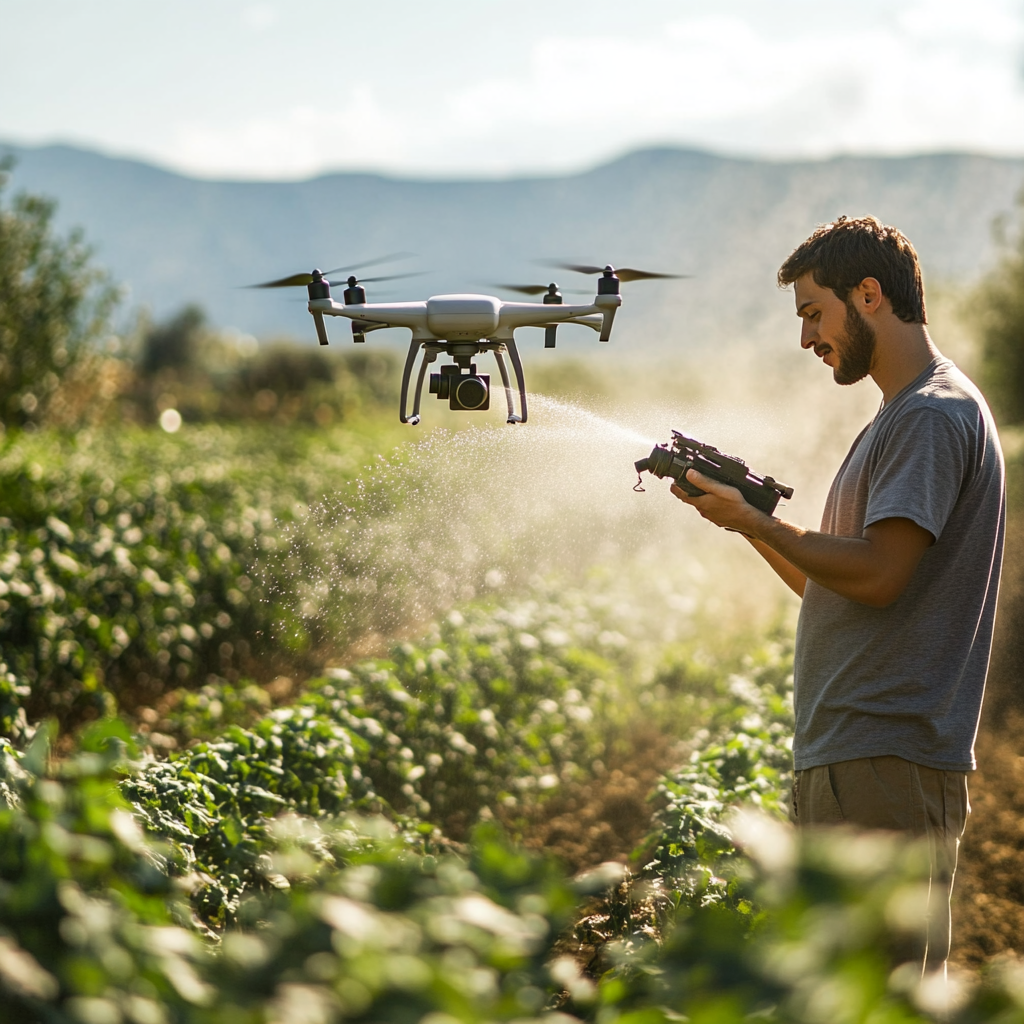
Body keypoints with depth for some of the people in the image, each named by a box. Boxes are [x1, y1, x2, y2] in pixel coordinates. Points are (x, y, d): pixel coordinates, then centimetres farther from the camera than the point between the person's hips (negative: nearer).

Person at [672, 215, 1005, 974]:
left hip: (886, 762, -11)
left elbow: (876, 576, -20)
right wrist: (752, 519, 10)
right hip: (845, 755, 11)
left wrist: (753, 518, -10)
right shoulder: (902, 415, 21)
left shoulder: (933, 415, -11)